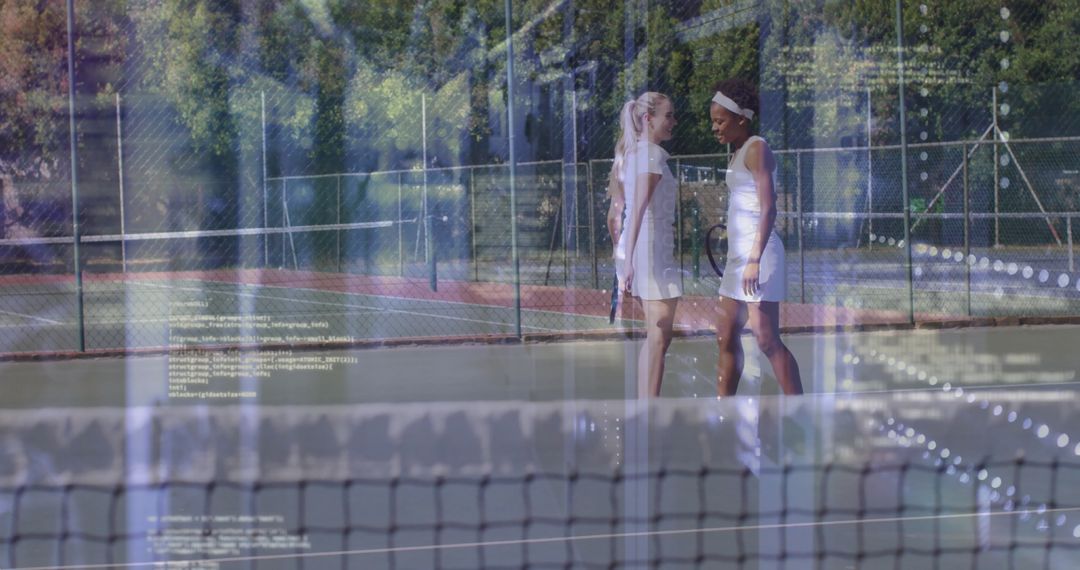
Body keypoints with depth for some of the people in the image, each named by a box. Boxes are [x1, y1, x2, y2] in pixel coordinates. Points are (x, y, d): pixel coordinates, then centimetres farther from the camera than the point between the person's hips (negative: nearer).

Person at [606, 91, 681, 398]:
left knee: (656, 336, 16)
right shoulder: (653, 154, -10)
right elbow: (639, 208, -22)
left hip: (631, 248, 9)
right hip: (652, 245, -9)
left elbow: (614, 216, 19)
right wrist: (629, 258, -28)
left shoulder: (628, 154, 16)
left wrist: (623, 255, 25)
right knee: (659, 338, -8)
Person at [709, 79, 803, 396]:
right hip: (738, 254, 10)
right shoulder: (739, 153, 17)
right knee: (726, 337, 10)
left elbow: (768, 209, -18)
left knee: (766, 339, -11)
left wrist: (755, 260, -24)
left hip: (758, 254, -10)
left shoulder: (756, 149, -10)